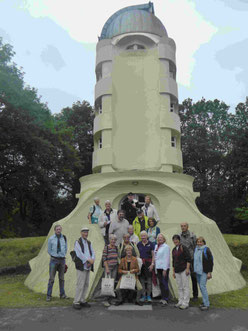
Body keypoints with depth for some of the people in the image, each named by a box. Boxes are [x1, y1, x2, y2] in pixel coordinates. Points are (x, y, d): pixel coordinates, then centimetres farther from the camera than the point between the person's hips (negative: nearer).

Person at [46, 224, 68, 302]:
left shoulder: (64, 238, 3)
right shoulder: (51, 239, -4)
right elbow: (49, 250, 2)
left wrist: (63, 255, 6)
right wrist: (55, 256, 1)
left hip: (62, 260, 3)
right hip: (54, 260, -3)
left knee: (62, 278, 10)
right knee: (51, 278, -1)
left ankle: (62, 294, 20)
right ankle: (48, 295, 9)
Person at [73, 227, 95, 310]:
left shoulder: (89, 243, 17)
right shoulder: (77, 242, -5)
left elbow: (92, 252, 12)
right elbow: (79, 254, -14)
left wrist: (92, 260, -7)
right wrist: (89, 260, -15)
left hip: (88, 266, 7)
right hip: (81, 266, -7)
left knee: (86, 284, 10)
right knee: (80, 284, -7)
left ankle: (82, 300, 20)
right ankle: (76, 302, 3)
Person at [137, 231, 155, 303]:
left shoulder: (151, 244, 0)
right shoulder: (138, 244, 8)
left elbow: (153, 255, -1)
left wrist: (152, 264, -9)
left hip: (148, 263, -3)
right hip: (141, 263, 3)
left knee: (149, 279, 0)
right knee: (141, 280, 5)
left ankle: (149, 296, 10)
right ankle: (143, 296, 15)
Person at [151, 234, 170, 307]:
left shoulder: (166, 247, -10)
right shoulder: (156, 246, 13)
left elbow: (166, 259, -14)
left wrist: (165, 269, -17)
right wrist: (153, 263, 13)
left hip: (164, 268, -7)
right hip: (158, 267, 7)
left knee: (164, 284, -5)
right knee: (161, 283, 12)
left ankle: (165, 300, 1)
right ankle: (162, 298, 22)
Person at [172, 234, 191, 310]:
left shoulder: (183, 248, -8)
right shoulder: (173, 250, 12)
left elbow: (188, 259, -10)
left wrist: (187, 269, -15)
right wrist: (173, 271, 18)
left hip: (184, 269, -6)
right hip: (177, 271, 7)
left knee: (185, 286, -1)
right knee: (179, 287, 12)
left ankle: (185, 303, 5)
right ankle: (180, 301, 22)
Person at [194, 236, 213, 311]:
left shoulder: (206, 250, -13)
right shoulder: (196, 249, 7)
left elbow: (211, 262, -11)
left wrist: (209, 272, -14)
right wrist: (194, 269, 19)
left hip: (204, 272, -7)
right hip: (197, 271, 7)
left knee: (202, 286, -10)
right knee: (201, 287, 12)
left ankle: (206, 305, -2)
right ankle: (205, 302, 24)